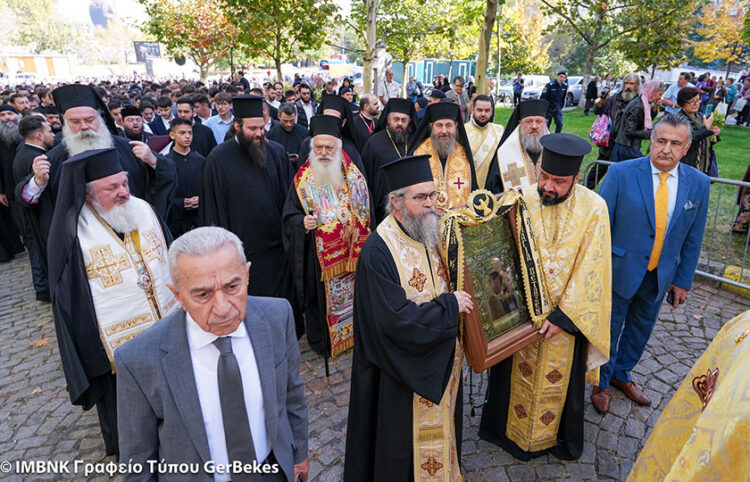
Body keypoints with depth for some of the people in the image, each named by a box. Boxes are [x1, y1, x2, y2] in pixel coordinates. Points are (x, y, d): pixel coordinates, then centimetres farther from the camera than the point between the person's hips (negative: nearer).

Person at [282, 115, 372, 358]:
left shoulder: (354, 176, 2)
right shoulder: (303, 179, -2)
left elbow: (365, 214, 7)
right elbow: (289, 215, 0)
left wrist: (362, 247, 0)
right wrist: (302, 222, -23)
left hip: (351, 253, 2)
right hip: (318, 256, -2)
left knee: (352, 293, 12)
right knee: (320, 296, 6)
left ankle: (353, 334, 34)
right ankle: (321, 341, 26)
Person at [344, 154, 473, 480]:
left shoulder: (434, 233, -3)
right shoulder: (378, 251, -26)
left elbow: (455, 283, 13)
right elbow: (396, 319, -29)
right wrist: (450, 306, -21)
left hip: (442, 361, 7)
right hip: (406, 369, -7)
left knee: (440, 422, 26)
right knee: (407, 432, 14)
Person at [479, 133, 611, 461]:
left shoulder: (594, 209, -15)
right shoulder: (523, 201, -13)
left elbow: (590, 270, -15)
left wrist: (562, 315, -17)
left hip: (568, 312, -1)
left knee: (559, 379, 19)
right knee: (517, 372, 18)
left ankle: (558, 436, 45)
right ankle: (511, 429, 44)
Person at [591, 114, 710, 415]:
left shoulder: (698, 183, -3)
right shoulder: (621, 173, -15)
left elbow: (693, 238, 3)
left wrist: (683, 280, 5)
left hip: (661, 276, 4)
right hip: (620, 271, -4)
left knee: (640, 329, 22)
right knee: (609, 329, 12)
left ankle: (621, 374, 46)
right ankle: (601, 383, 35)